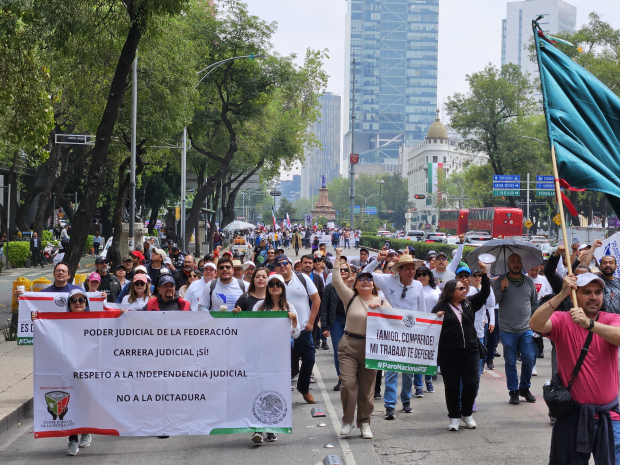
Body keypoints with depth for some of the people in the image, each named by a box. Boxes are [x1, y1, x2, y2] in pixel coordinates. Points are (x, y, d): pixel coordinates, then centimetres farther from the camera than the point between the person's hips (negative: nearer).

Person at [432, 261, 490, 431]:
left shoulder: (469, 303, 10)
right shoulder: (441, 306, -2)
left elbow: (485, 293, 5)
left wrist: (484, 274, -6)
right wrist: (437, 317, -24)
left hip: (470, 351, 3)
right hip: (449, 353, -3)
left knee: (471, 385, 1)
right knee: (452, 386, 3)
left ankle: (467, 414, 22)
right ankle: (454, 417, 17)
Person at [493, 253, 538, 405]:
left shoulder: (529, 281, 10)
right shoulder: (500, 281, 2)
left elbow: (535, 302, 19)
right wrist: (501, 289, -19)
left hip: (526, 329, 2)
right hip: (507, 331, -2)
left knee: (529, 360, -3)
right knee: (510, 363, 3)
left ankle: (524, 388, 17)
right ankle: (513, 391, 14)